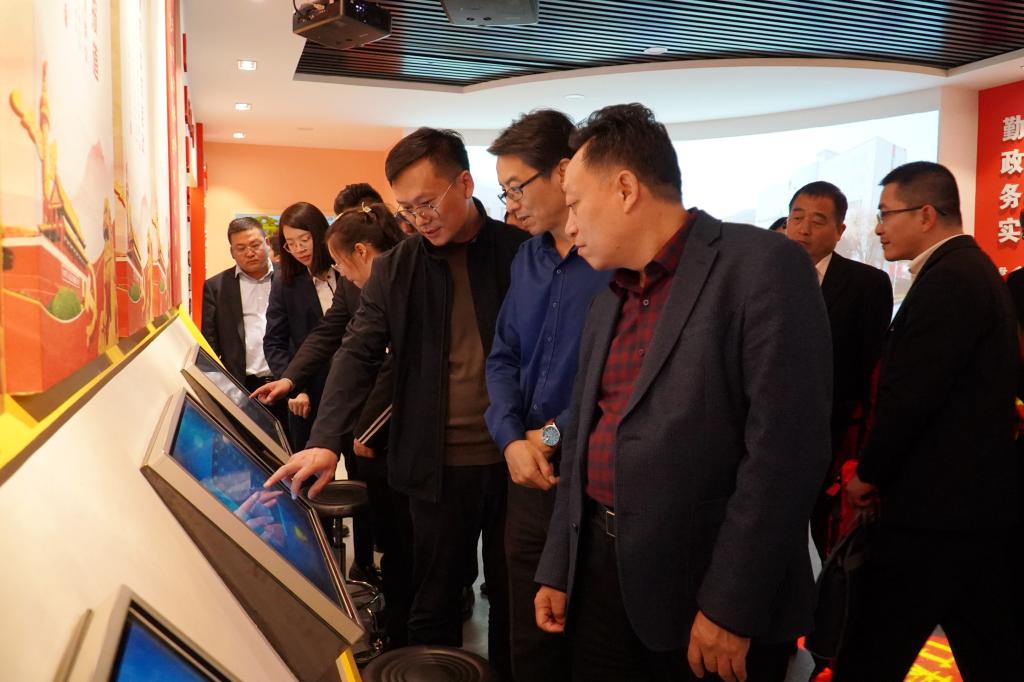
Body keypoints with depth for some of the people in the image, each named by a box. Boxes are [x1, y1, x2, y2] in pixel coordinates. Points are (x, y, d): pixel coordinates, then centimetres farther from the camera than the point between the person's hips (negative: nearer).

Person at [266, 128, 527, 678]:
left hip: (517, 459, 0)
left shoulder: (522, 251, -2)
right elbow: (357, 355, -3)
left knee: (515, 599, 16)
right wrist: (325, 442, -16)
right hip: (437, 465, 1)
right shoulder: (394, 268, 2)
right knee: (435, 603, 12)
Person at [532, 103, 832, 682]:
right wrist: (557, 569, 13)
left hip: (703, 588, -6)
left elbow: (786, 449, -18)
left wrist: (731, 607, -18)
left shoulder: (763, 266, -12)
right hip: (602, 570, 7)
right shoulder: (607, 304, 11)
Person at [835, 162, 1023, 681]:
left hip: (939, 503, -10)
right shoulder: (970, 270, 14)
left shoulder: (946, 280, -18)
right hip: (979, 495, 10)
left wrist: (869, 473, -5)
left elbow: (908, 394, -21)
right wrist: (881, 469, 11)